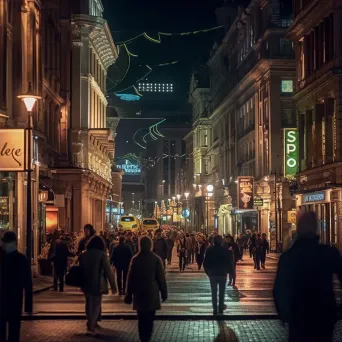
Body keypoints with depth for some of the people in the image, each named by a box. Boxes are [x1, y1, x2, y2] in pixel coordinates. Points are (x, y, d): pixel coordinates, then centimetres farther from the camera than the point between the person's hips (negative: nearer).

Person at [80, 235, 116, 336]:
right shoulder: (102, 254, -10)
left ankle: (91, 325, 27)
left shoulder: (83, 255, 6)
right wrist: (113, 285, -9)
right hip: (97, 284, -5)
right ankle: (91, 328, -7)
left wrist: (81, 283, 19)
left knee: (89, 304, 18)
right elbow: (108, 271, -13)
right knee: (96, 305, 2)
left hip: (86, 283, 5)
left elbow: (80, 269, 12)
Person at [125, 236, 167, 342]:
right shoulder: (156, 259, -5)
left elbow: (130, 278, 2)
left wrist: (129, 294, 9)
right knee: (150, 319, -1)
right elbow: (161, 277, -4)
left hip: (139, 293, 2)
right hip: (152, 293, -2)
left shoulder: (135, 259, 0)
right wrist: (164, 292, 6)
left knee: (141, 319, 10)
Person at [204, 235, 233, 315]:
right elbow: (230, 262, -4)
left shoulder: (209, 250, -5)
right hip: (223, 274, 0)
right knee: (222, 292, 10)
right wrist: (228, 271, 9)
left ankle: (215, 309, 2)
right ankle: (221, 308, 11)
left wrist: (207, 272, 10)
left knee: (214, 292, 6)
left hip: (212, 274, 0)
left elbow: (205, 263, -1)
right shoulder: (225, 250, -8)